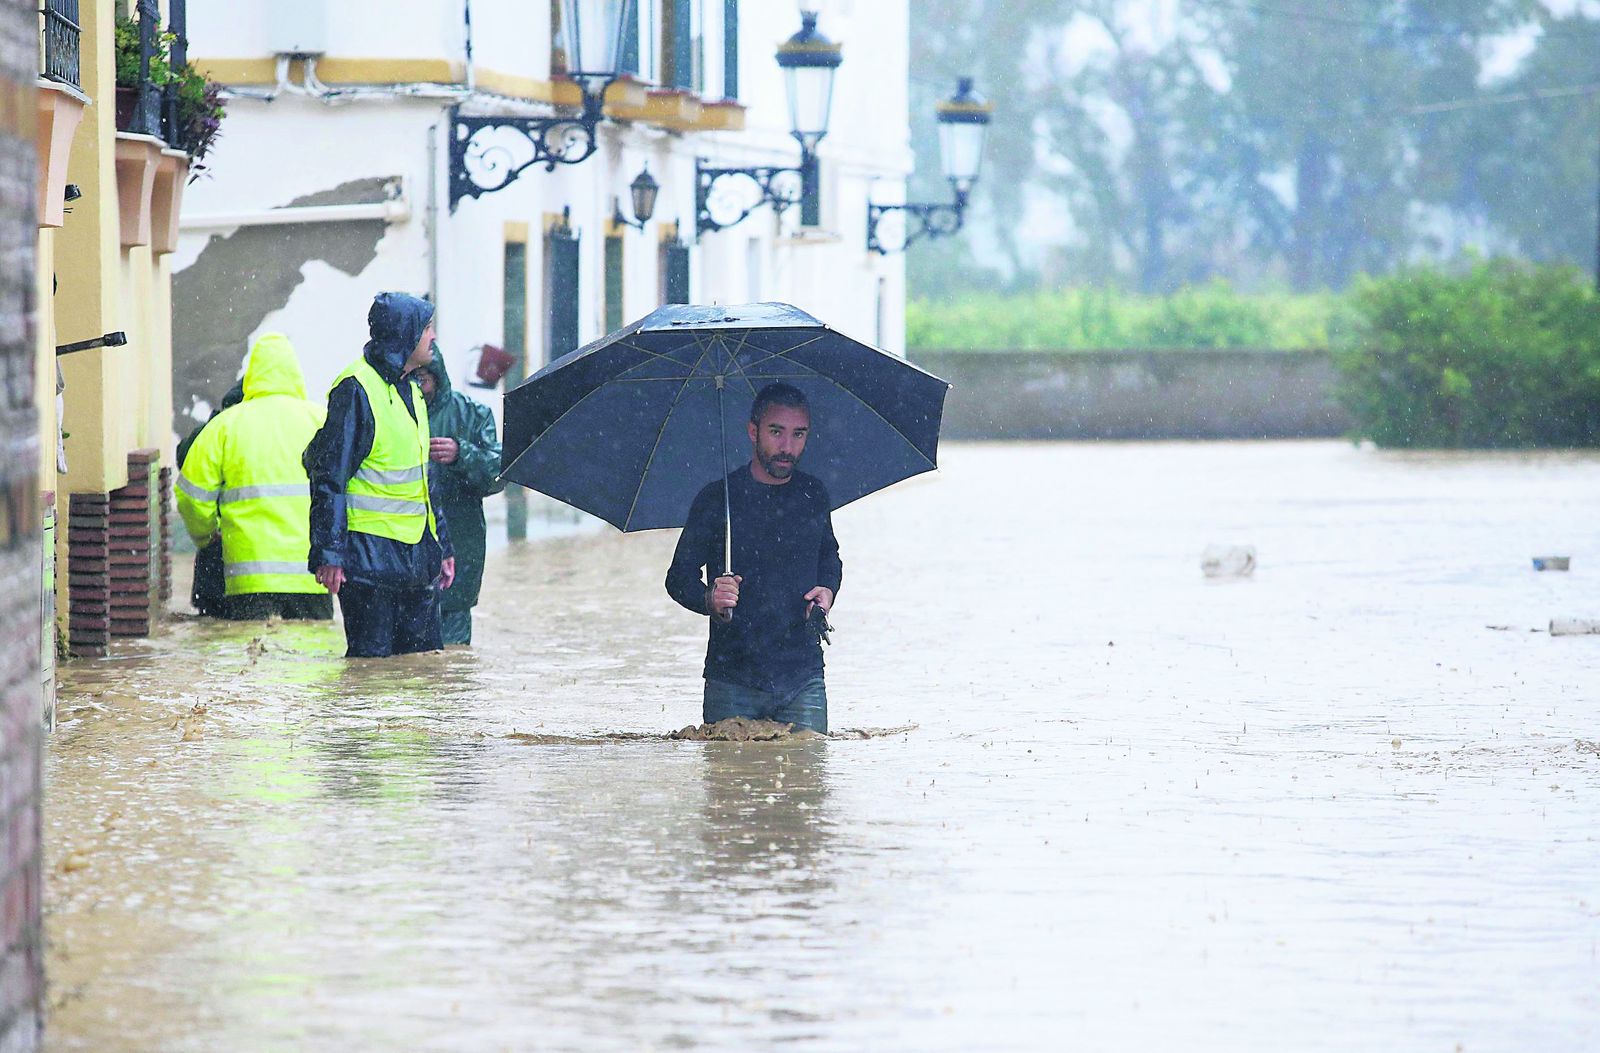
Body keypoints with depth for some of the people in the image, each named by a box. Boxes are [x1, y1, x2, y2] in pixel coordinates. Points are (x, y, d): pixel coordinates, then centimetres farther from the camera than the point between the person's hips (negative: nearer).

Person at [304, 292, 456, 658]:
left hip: (415, 553, 9)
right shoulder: (355, 389, -11)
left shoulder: (410, 391, 16)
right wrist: (328, 555, -18)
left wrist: (442, 547, 24)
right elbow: (330, 478, -14)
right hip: (370, 555, -8)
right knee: (371, 657, -7)